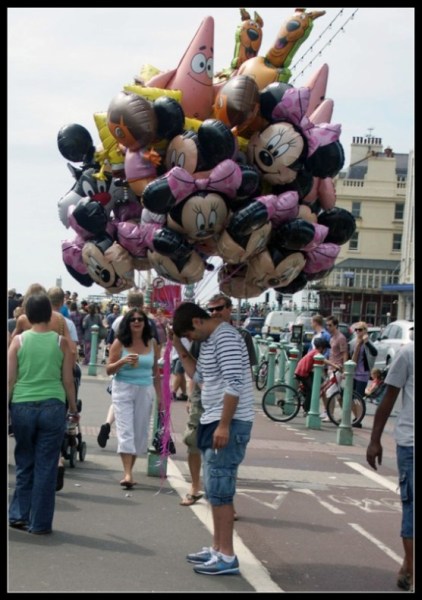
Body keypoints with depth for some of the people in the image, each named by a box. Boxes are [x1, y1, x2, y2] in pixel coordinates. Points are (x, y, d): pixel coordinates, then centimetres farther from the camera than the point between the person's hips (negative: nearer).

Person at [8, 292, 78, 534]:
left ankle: (19, 514, 18)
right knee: (46, 466, 5)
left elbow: (10, 379, 1)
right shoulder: (61, 342, 0)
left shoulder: (19, 340, 1)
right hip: (53, 407, -1)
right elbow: (68, 380, 2)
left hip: (22, 407, 1)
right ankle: (40, 523, 9)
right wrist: (74, 408, 14)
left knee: (24, 464, 17)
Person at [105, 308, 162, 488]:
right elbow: (109, 370, -2)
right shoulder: (119, 343, -4)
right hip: (123, 389, -3)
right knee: (125, 431, -9)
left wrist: (159, 395, 12)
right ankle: (127, 474, -14)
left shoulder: (152, 343, 4)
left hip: (145, 391, 3)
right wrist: (122, 361, -20)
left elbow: (156, 372, 12)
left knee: (140, 432, 5)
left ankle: (129, 470, 17)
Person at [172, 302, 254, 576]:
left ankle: (227, 556, -2)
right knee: (214, 489, 14)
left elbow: (234, 384, -23)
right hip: (215, 421, 10)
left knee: (219, 489, -8)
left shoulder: (225, 337, -16)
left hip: (230, 423, -10)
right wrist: (178, 345, 12)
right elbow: (199, 375, 19)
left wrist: (224, 425, -24)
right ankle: (217, 548, 22)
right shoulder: (210, 340, 16)